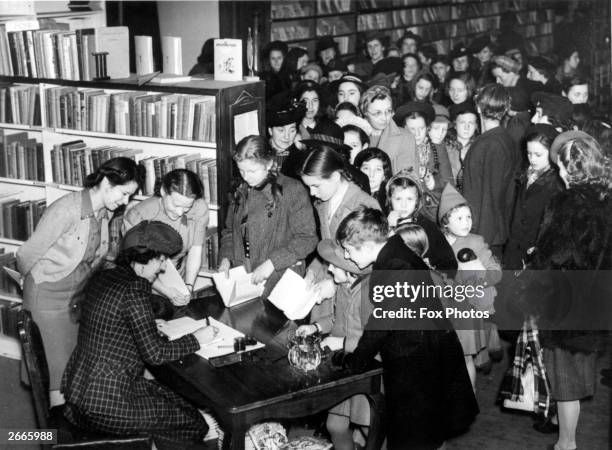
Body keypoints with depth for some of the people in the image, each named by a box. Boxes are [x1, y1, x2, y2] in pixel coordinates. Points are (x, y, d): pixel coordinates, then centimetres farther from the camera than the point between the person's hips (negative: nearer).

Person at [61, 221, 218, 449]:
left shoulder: (102, 278, 7)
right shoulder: (134, 289, -19)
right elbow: (155, 354, -18)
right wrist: (196, 340, -6)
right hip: (104, 406, -10)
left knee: (173, 396, 23)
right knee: (193, 423, 2)